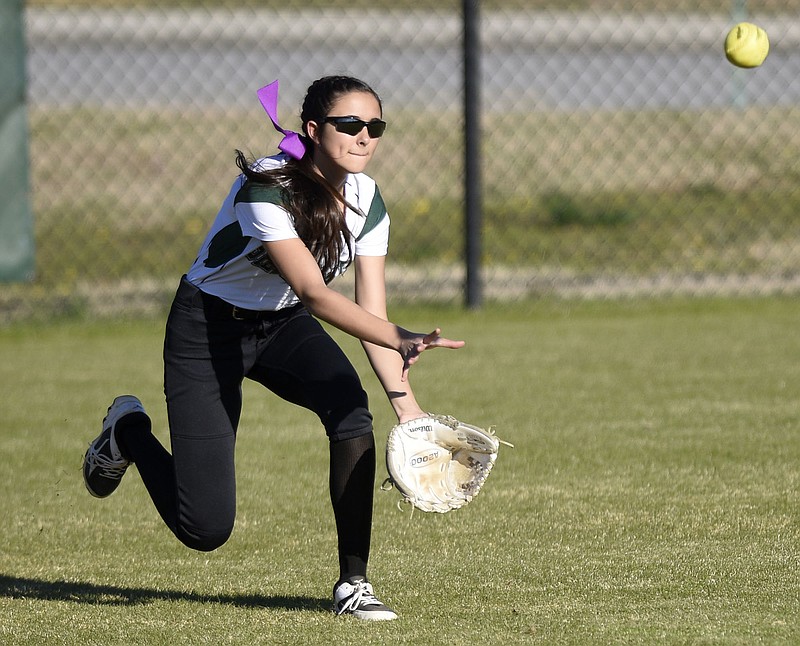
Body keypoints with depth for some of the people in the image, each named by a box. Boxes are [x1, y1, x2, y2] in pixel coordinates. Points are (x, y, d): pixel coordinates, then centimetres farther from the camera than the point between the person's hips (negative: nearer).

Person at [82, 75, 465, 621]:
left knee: (351, 407, -29)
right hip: (209, 327, -5)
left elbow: (372, 311, -11)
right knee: (205, 529, -8)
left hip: (282, 327, 6)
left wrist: (404, 399, -24)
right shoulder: (266, 188, -31)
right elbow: (314, 294, -39)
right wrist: (399, 340, -52)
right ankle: (128, 429, 24)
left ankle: (353, 582, -18)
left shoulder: (366, 200, -11)